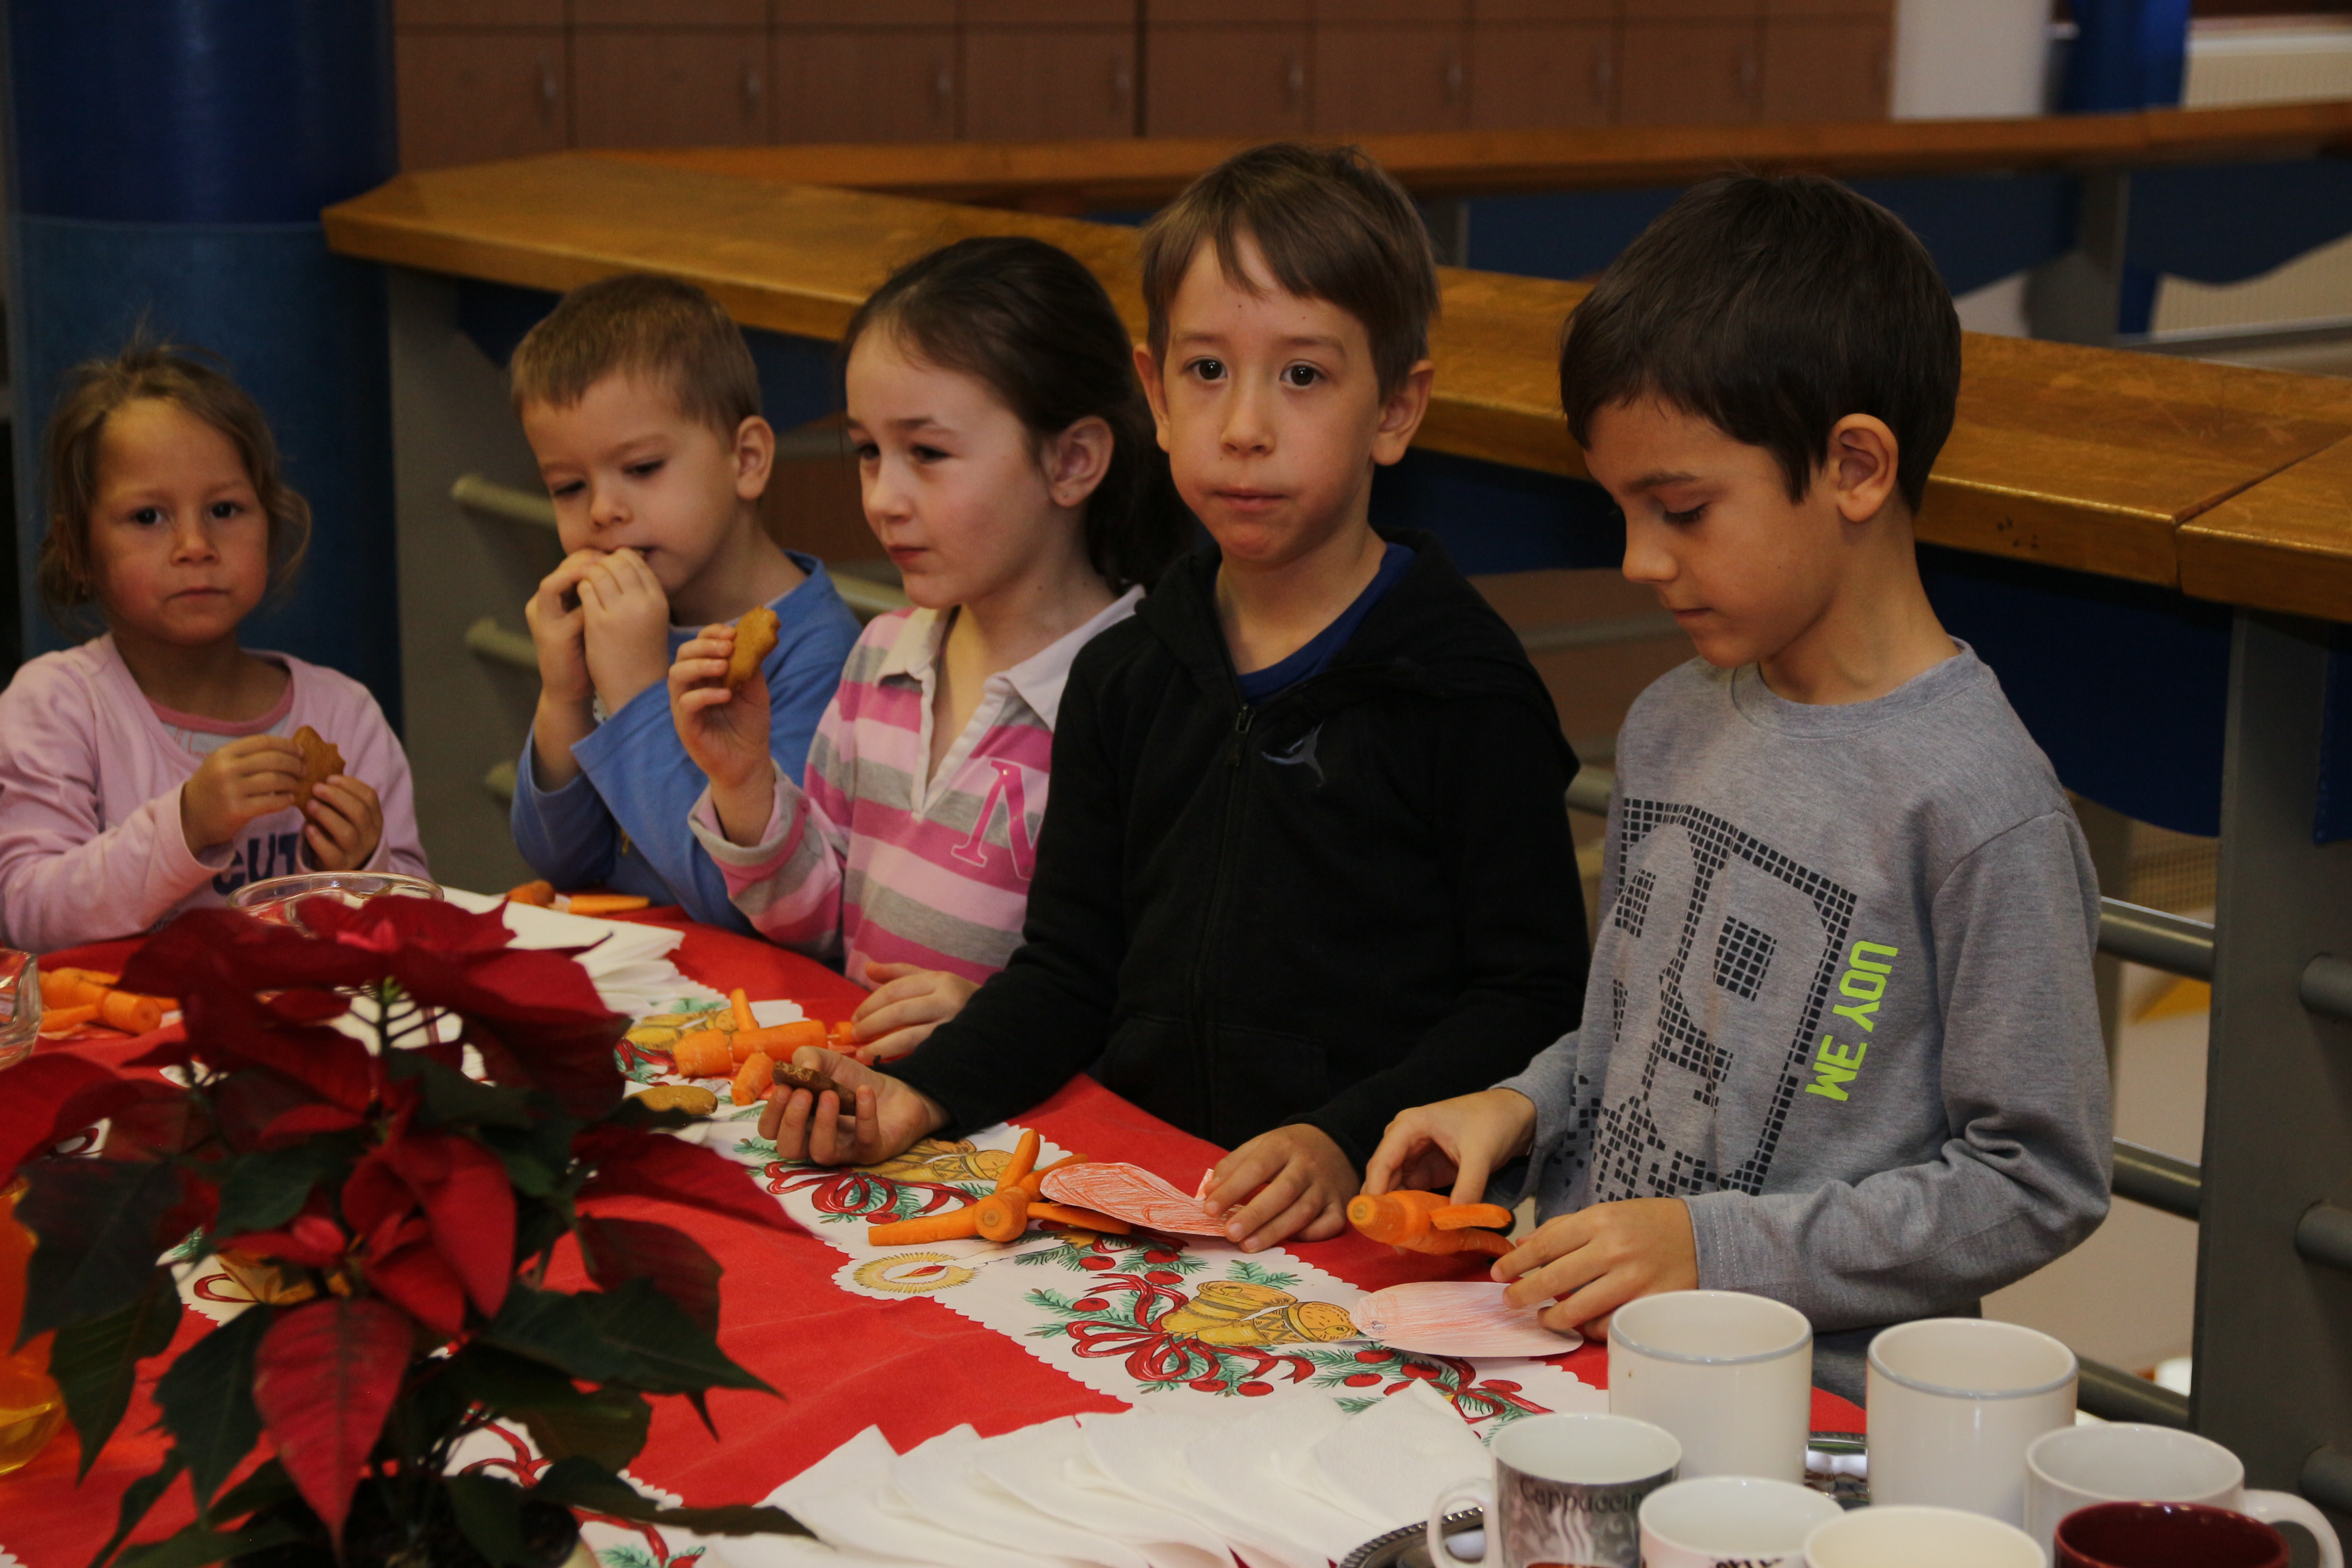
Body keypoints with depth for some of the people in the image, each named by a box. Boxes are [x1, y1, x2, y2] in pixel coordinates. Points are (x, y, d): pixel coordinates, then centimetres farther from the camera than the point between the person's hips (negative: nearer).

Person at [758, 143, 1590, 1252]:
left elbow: (1531, 998, -5)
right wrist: (922, 1091, -3)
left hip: (1368, 1221, -5)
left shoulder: (1465, 690, -4)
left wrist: (1347, 1144, -19)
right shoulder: (1124, 680, 13)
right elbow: (1068, 970, 15)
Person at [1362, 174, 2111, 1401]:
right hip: (1590, 1347, 7)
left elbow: (2038, 1184, -11)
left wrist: (1718, 1249, -15)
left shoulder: (1982, 808, -14)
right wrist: (1522, 1108, 4)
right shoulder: (1671, 727, 11)